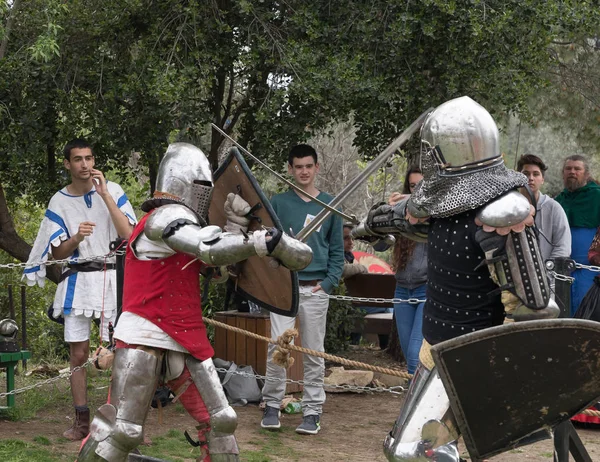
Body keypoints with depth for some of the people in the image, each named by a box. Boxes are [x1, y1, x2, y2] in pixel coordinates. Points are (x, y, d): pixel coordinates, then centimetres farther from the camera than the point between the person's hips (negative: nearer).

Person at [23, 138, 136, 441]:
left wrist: (104, 195, -16)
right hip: (78, 280, 1)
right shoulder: (59, 202, 3)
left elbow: (128, 235, -11)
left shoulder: (112, 190, 0)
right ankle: (81, 421, 11)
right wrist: (76, 239, -20)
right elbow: (57, 254, 2)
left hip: (113, 277, -1)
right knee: (78, 354, 3)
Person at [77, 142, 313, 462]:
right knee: (120, 430, -10)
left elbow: (219, 266, 15)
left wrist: (235, 223, 1)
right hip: (145, 338, -9)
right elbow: (212, 249, -27)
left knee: (219, 421, 6)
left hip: (184, 341, 10)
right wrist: (268, 241, -27)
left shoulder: (183, 221, 17)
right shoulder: (163, 217, -13)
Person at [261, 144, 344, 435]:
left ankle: (312, 411, 10)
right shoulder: (278, 203, 6)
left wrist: (328, 282, -3)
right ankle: (272, 405, 6)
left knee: (314, 353, 4)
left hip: (316, 289, 1)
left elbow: (337, 249, 9)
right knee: (277, 348, -7)